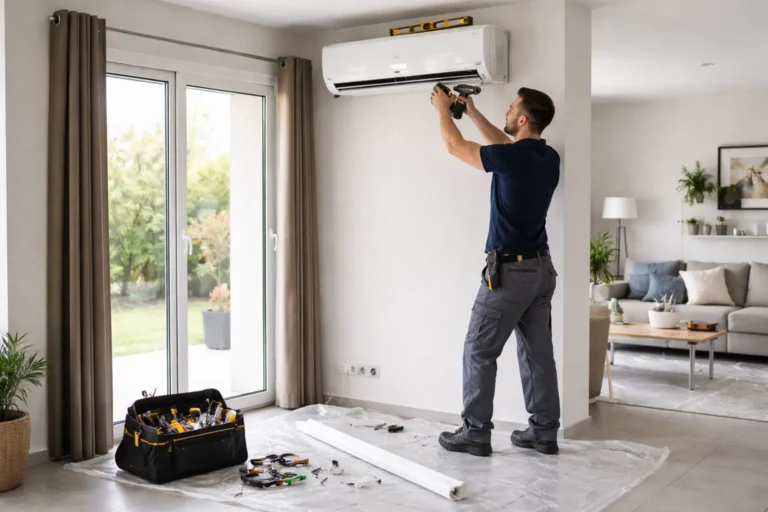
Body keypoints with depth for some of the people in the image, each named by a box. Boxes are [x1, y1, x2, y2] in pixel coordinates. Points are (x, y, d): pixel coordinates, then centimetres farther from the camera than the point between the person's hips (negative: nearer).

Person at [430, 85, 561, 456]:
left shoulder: (512, 158, -18)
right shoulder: (549, 158, 6)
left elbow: (455, 147, -2)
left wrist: (443, 109, 15)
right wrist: (472, 113, 28)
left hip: (509, 270, -8)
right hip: (540, 267, 8)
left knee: (480, 351, 3)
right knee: (538, 353, 11)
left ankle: (476, 433, 8)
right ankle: (544, 432, 16)